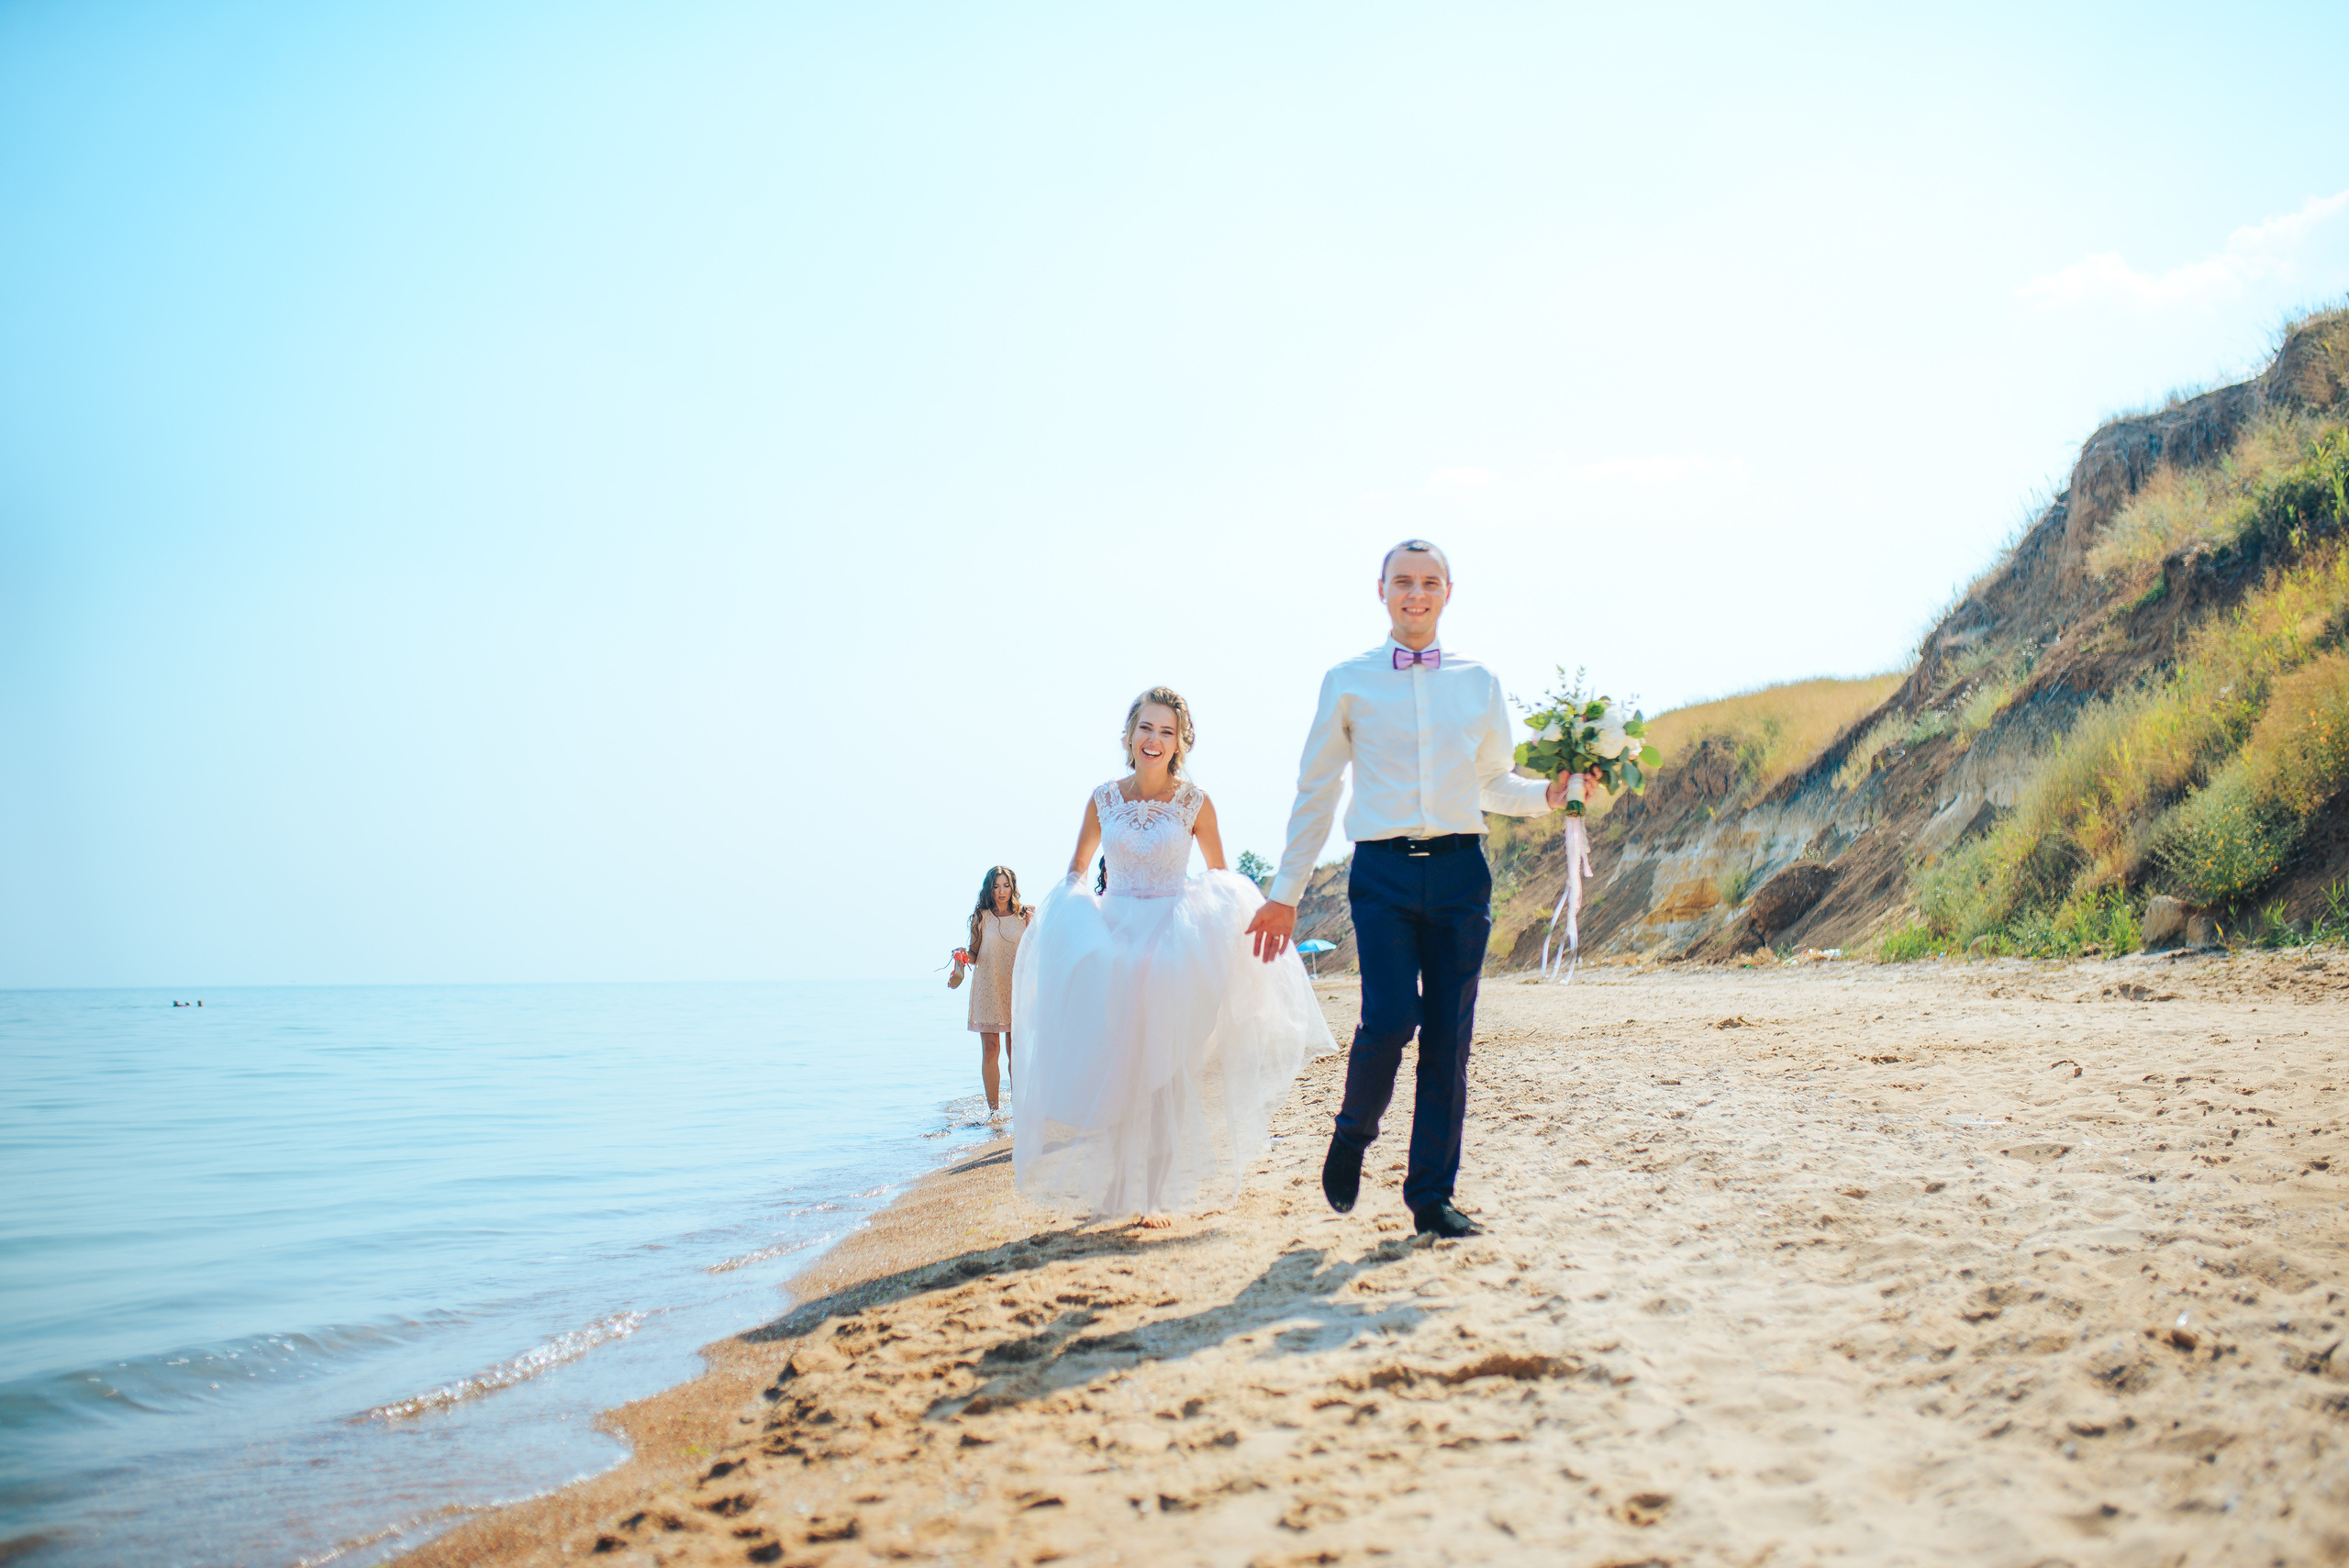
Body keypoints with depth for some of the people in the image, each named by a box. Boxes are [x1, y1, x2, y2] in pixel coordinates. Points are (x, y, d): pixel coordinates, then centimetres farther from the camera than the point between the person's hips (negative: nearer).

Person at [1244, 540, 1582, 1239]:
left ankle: (1432, 1197, 11)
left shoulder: (1478, 682, 14)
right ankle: (1353, 1133, 13)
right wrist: (1284, 893, 9)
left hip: (1460, 870, 2)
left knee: (1449, 1037, 1)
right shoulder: (1348, 682, 8)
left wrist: (1547, 795, -1)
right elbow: (1315, 791, 11)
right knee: (1390, 1017, -17)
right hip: (1384, 871, -2)